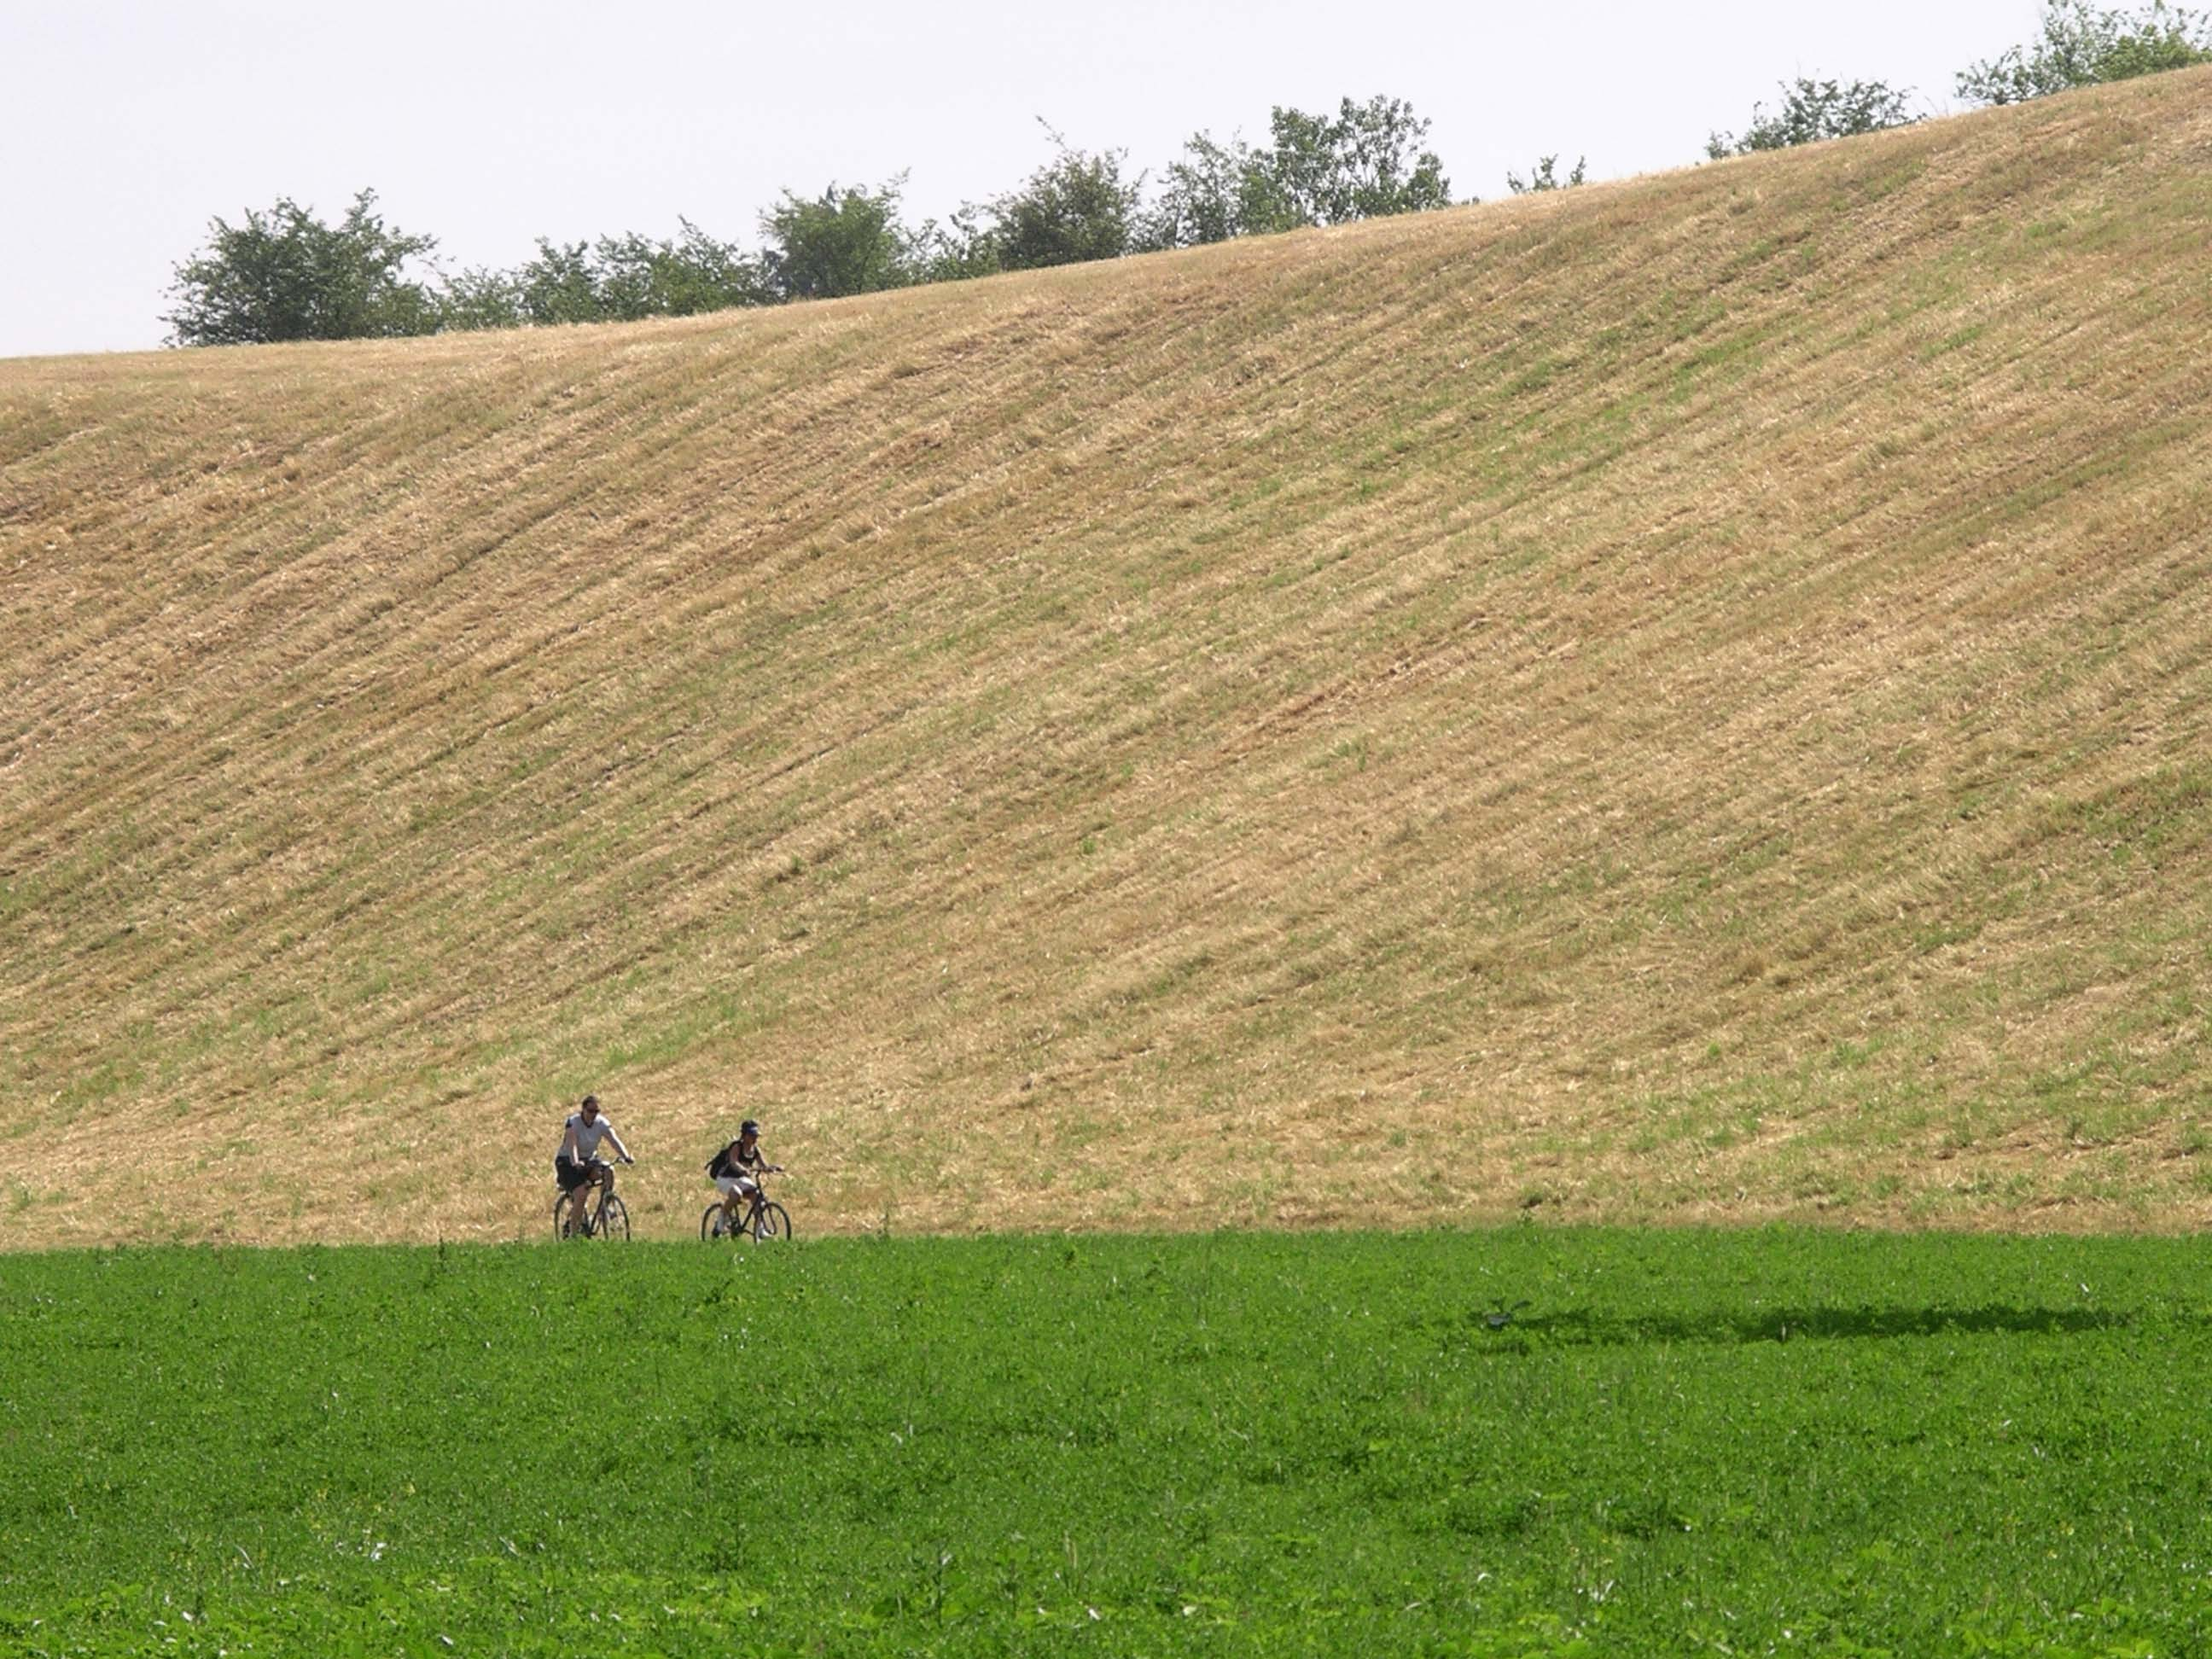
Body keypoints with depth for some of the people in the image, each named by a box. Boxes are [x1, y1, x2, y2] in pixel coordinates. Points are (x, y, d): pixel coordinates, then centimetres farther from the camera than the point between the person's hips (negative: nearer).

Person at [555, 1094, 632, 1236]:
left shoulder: (601, 1123, -6)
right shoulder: (573, 1122, -19)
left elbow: (614, 1140, -18)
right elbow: (572, 1144, -32)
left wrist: (625, 1156, -35)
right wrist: (575, 1163, -50)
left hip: (589, 1160, 5)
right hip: (567, 1162, -5)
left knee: (609, 1171, -27)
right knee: (581, 1195, -25)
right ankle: (573, 1234, -17)